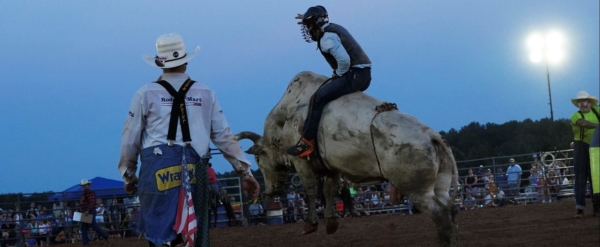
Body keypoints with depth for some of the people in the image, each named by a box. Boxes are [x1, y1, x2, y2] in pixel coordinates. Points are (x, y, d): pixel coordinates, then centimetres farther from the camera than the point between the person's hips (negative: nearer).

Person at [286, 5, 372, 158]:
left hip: (355, 75, -10)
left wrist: (338, 74, -6)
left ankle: (306, 142, -18)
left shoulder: (327, 38, -11)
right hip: (363, 75, 10)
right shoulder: (334, 28, 18)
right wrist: (308, 19, 35)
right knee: (327, 92, 27)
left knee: (319, 98, -15)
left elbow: (344, 59, -24)